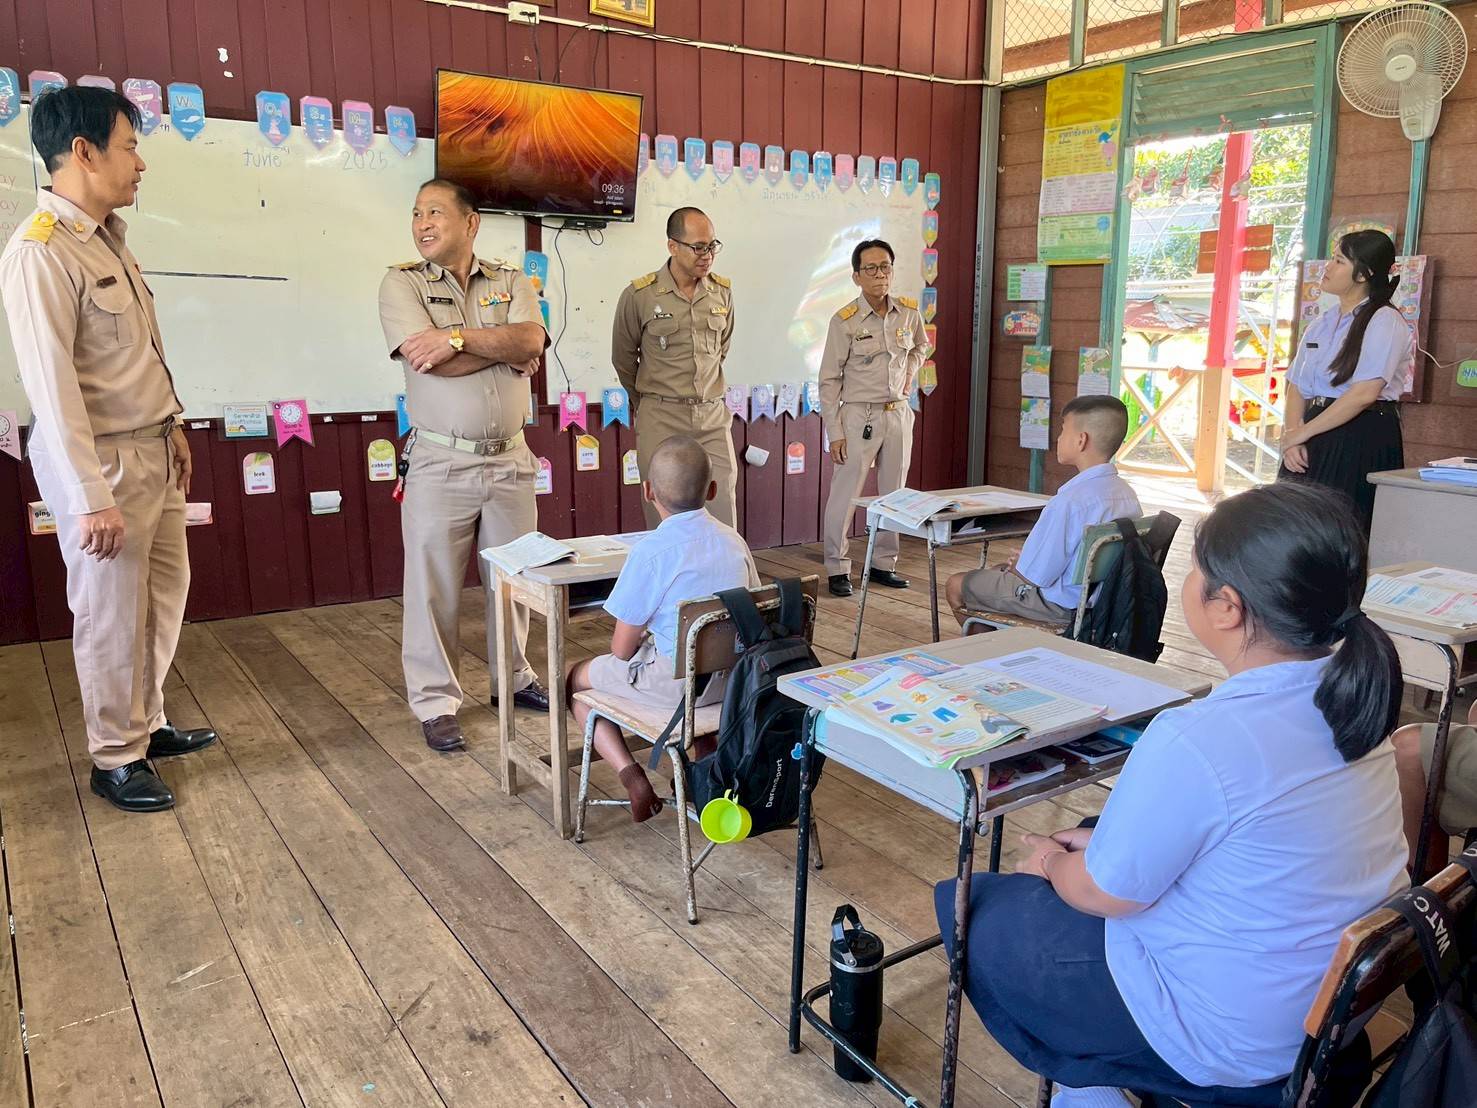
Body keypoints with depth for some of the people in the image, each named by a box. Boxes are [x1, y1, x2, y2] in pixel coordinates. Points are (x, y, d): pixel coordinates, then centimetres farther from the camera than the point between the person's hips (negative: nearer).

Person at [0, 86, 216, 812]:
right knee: (112, 614, 3)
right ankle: (115, 759, 19)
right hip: (101, 461, -9)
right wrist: (93, 497, -22)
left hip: (153, 451, 9)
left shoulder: (109, 236, 9)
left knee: (165, 592, 17)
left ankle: (148, 725, 34)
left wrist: (172, 429, 20)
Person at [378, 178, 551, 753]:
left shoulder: (511, 282, 8)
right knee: (433, 586, 2)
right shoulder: (401, 283, 0)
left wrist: (458, 337, -20)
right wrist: (506, 350, -9)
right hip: (441, 464, -3)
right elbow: (428, 358, -16)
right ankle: (435, 702, 15)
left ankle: (515, 677, 32)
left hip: (510, 459, 3)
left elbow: (531, 340, -12)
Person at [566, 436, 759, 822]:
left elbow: (622, 648, -14)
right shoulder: (734, 540, 0)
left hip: (678, 682, -6)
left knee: (578, 678, 18)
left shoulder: (651, 551, -18)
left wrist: (642, 642, 11)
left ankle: (629, 772, 2)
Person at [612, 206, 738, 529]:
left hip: (713, 418, 3)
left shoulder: (723, 292, 6)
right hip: (661, 419, -3)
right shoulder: (638, 295, -5)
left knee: (723, 521, 1)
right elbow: (623, 359, 7)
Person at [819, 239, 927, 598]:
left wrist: (910, 371, 6)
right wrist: (834, 432, -11)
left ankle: (883, 564, 25)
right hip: (859, 416, -5)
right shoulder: (844, 321, -10)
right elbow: (829, 380, -7)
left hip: (899, 414, 5)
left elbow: (921, 346, 26)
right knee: (844, 495, -2)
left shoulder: (909, 311, 2)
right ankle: (838, 568, 11)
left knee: (894, 494, 12)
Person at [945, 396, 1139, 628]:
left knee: (955, 585, 6)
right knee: (997, 570, 29)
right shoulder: (1126, 492, -3)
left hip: (1061, 606, -9)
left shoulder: (1070, 501, -30)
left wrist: (1014, 567, 0)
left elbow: (1032, 576, -22)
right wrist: (1021, 563, 9)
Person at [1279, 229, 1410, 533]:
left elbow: (1364, 393, -16)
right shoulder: (1320, 324, 15)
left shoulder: (1385, 322, -6)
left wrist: (1302, 433, -12)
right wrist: (1292, 434, -6)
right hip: (1313, 446, 6)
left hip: (1363, 442, -6)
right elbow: (1297, 388, 11)